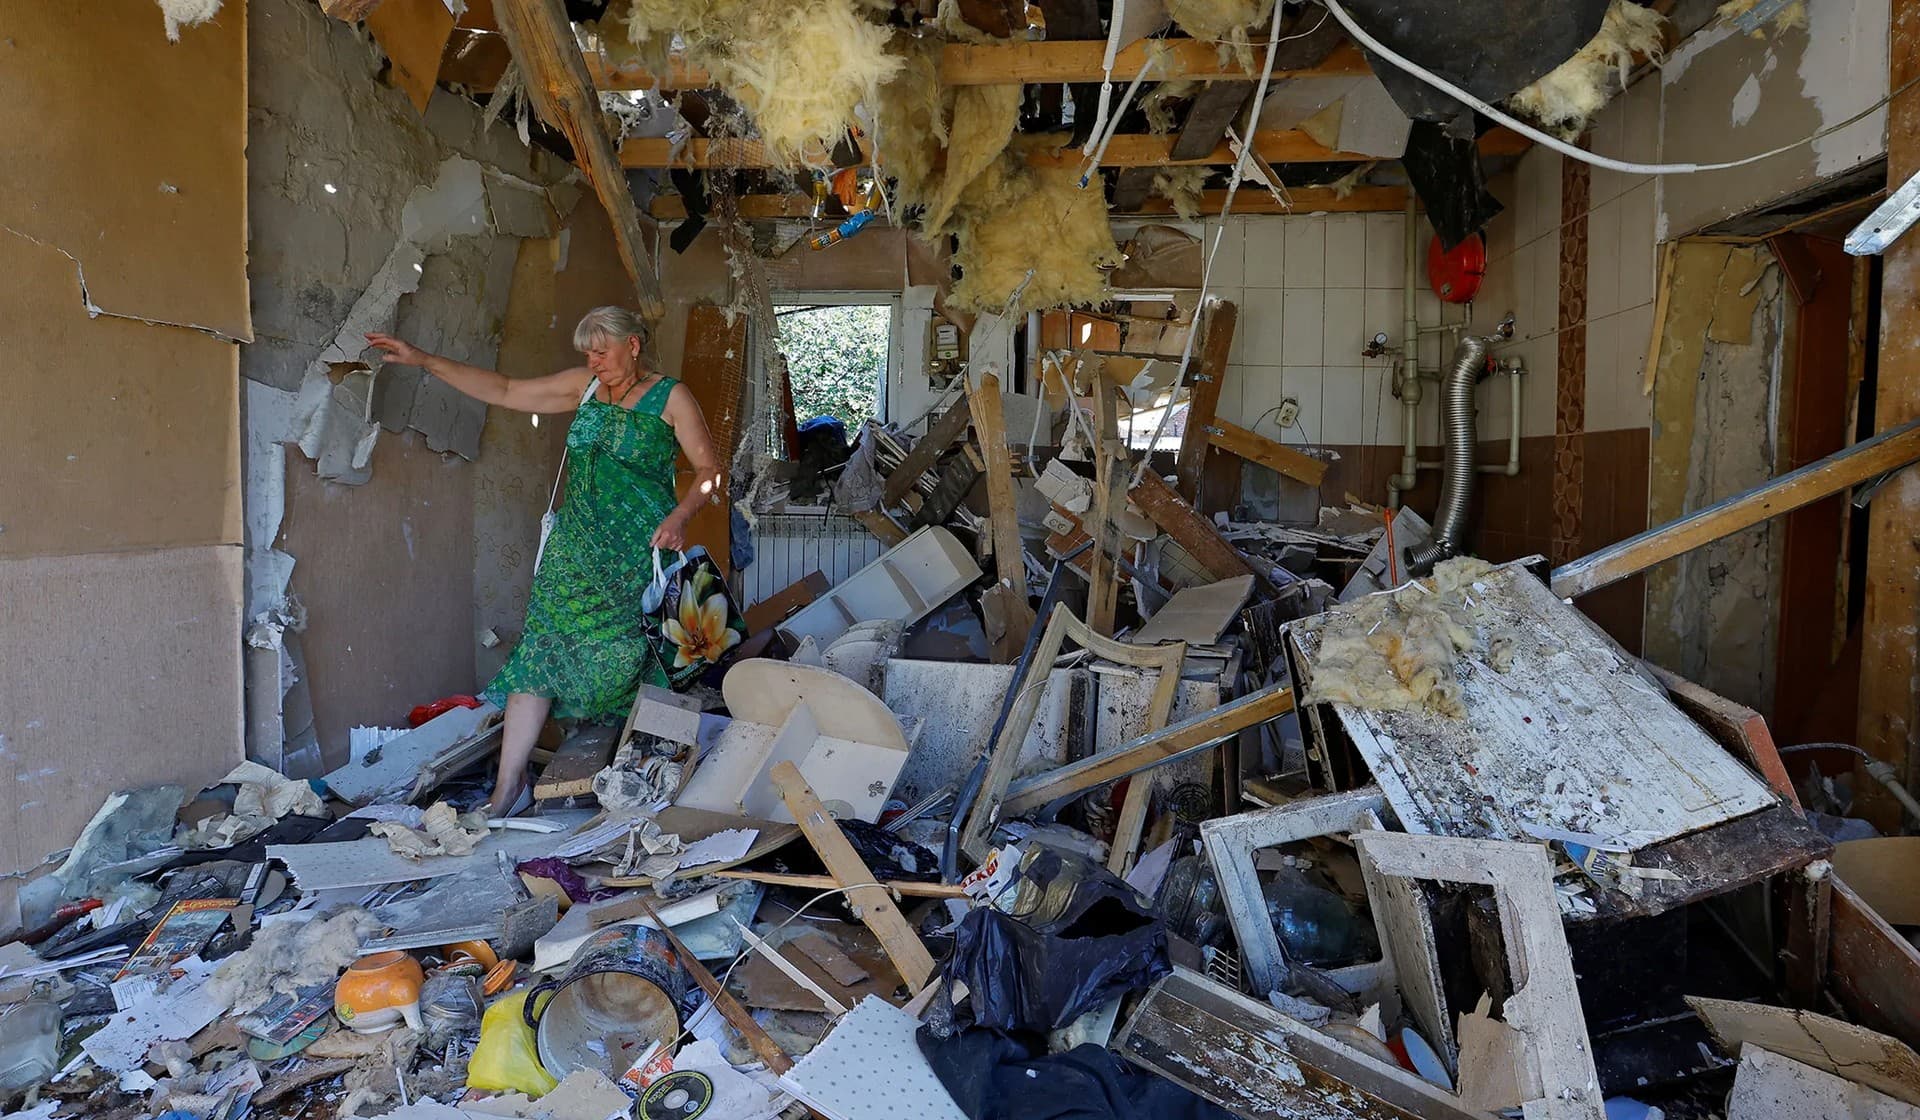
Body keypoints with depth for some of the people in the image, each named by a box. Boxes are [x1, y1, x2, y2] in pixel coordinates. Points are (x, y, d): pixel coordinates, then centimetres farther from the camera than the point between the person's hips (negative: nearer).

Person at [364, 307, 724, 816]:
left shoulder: (670, 397, -2)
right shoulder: (584, 385, 12)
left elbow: (709, 468, -2)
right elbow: (504, 391, 15)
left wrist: (679, 516, -18)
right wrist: (424, 360, 11)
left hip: (637, 552, -5)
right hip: (576, 546, 5)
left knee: (624, 661, -3)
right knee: (537, 652, -4)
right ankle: (509, 789, -1)